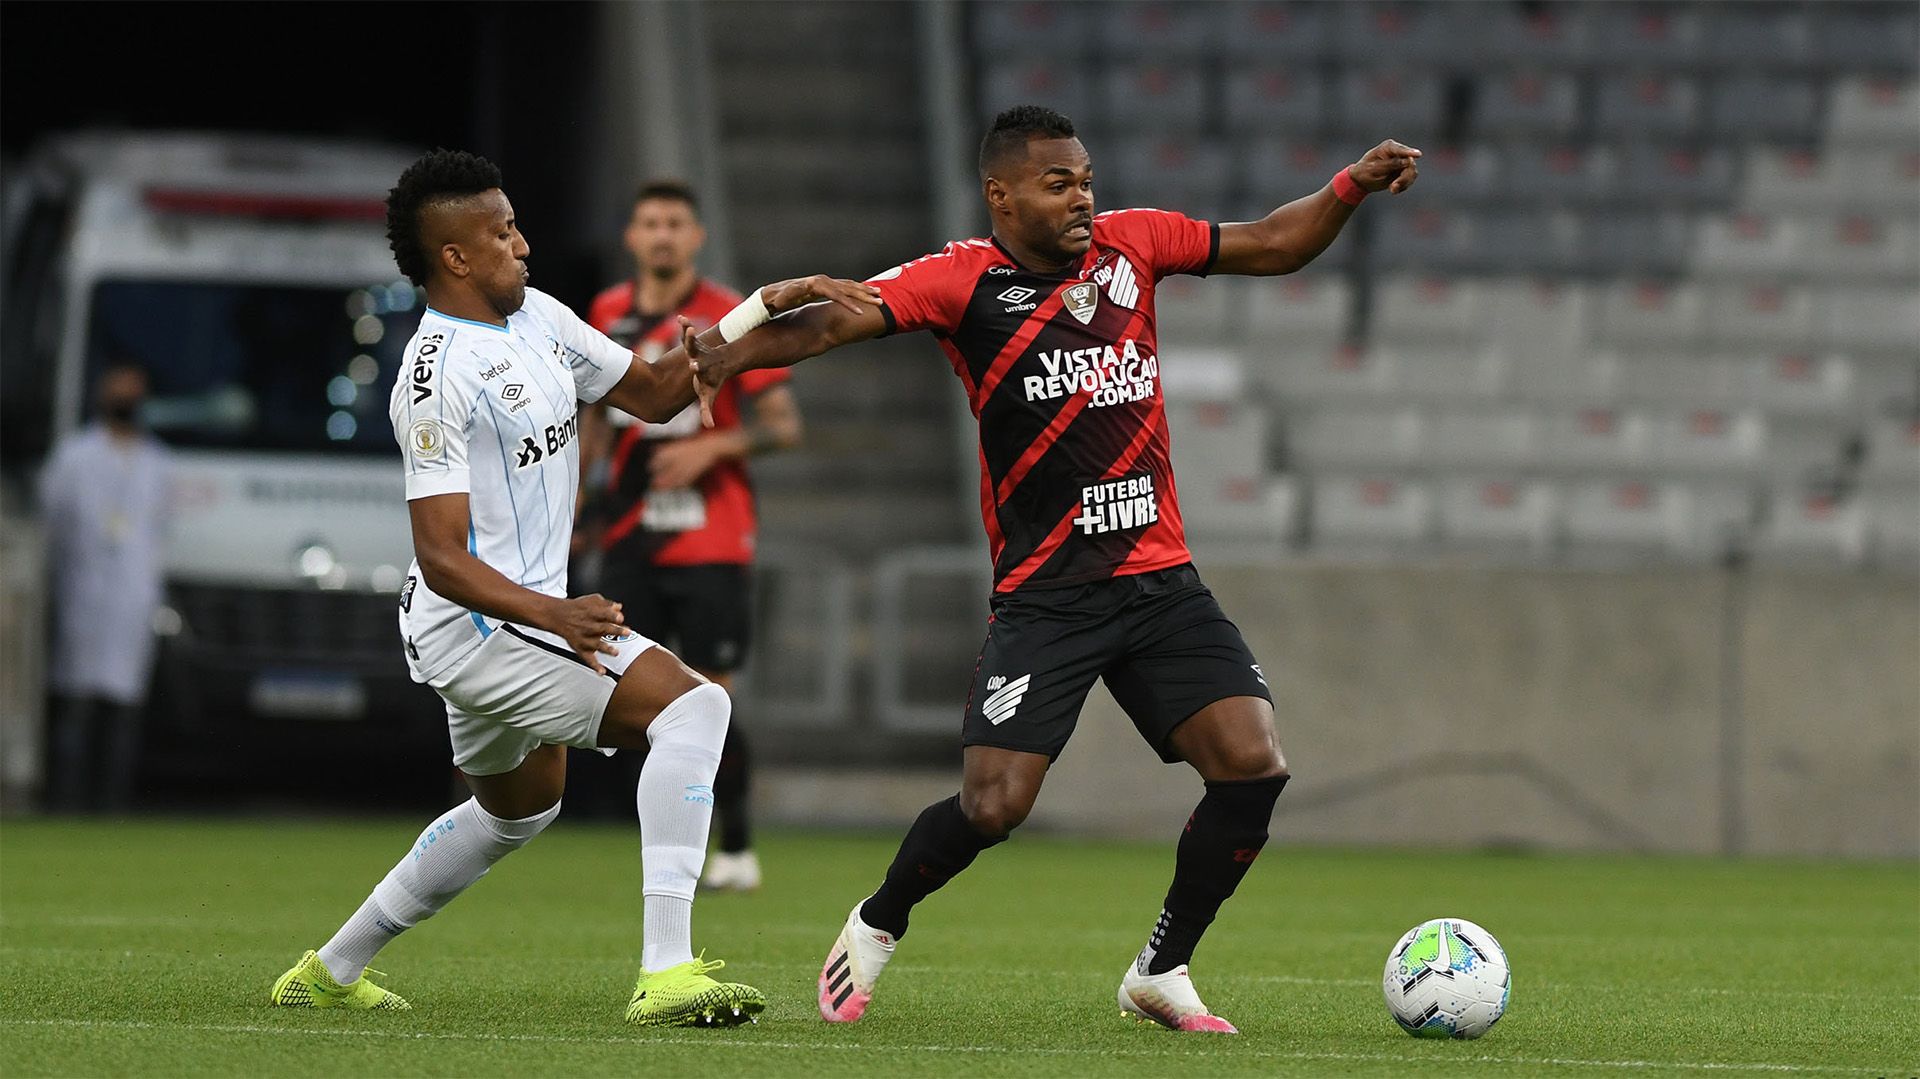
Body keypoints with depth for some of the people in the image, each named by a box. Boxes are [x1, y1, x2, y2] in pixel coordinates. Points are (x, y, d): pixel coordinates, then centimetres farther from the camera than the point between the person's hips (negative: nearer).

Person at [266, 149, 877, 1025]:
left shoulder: (537, 317, 6)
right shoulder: (437, 376, -21)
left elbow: (653, 394, 16)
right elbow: (443, 559, -25)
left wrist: (767, 309, 6)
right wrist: (553, 616, -39)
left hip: (528, 616, 11)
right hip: (475, 621, -11)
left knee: (519, 806, 31)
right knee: (691, 705, -22)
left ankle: (330, 972, 41)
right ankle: (666, 974, -29)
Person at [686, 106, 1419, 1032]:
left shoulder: (1130, 244, 7)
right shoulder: (965, 280, -6)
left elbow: (1273, 246, 17)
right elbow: (835, 320, -18)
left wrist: (1354, 185, 3)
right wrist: (734, 354, -35)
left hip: (1160, 582, 4)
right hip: (1044, 598, -4)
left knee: (1254, 765, -11)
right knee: (992, 807, -14)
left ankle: (1160, 972, 8)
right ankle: (876, 928, 18)